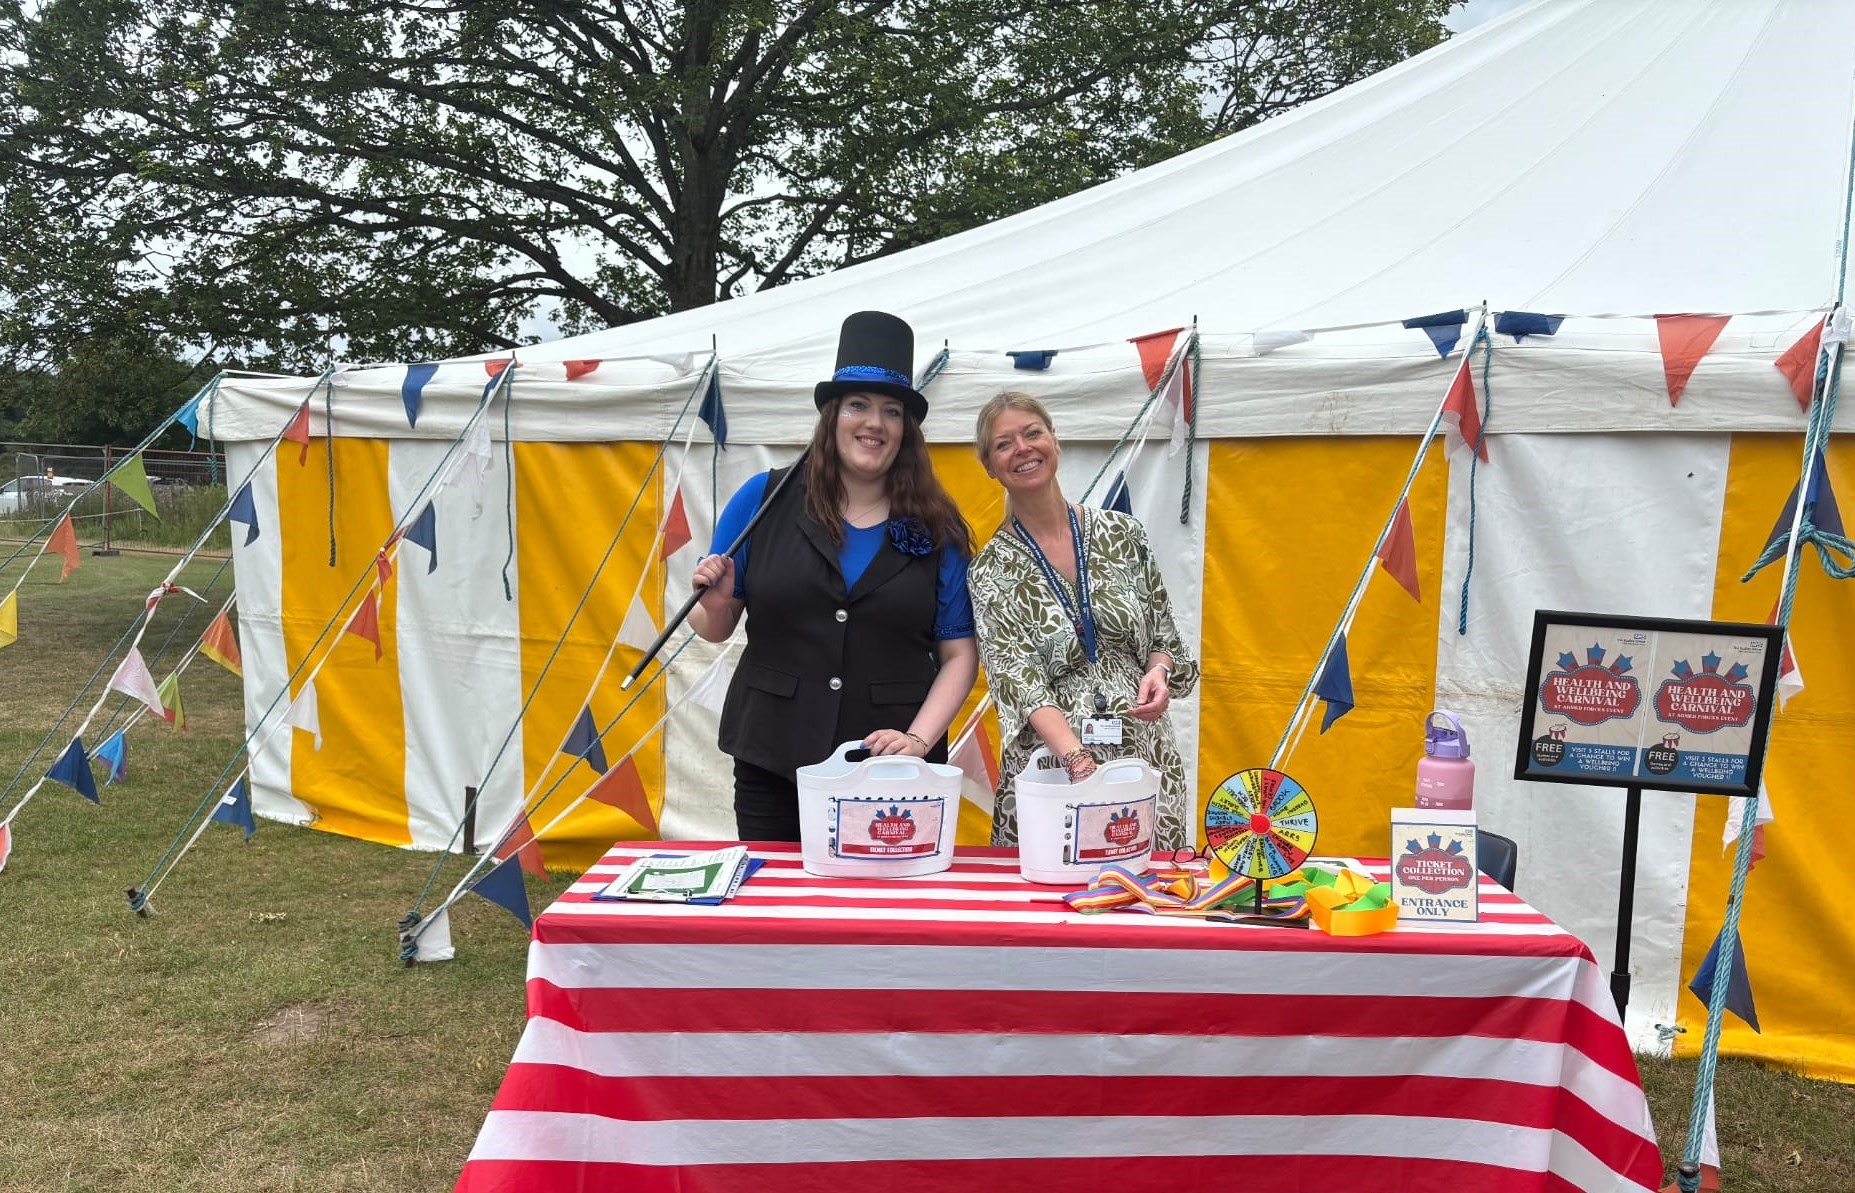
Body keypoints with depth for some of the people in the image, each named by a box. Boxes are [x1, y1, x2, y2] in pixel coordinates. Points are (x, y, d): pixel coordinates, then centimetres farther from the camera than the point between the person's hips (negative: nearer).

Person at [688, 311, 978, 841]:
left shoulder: (936, 529, 2)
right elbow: (714, 629, 8)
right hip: (772, 760, 0)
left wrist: (919, 738, -10)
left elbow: (959, 654, 2)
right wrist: (715, 604, -13)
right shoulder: (763, 499, 2)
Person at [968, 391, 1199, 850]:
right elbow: (1019, 680, -12)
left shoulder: (1122, 534, 5)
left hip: (1146, 755, 2)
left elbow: (1164, 637, 13)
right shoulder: (991, 569, -1)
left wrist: (1159, 671, -10)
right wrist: (1077, 757, -27)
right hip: (1049, 765, -2)